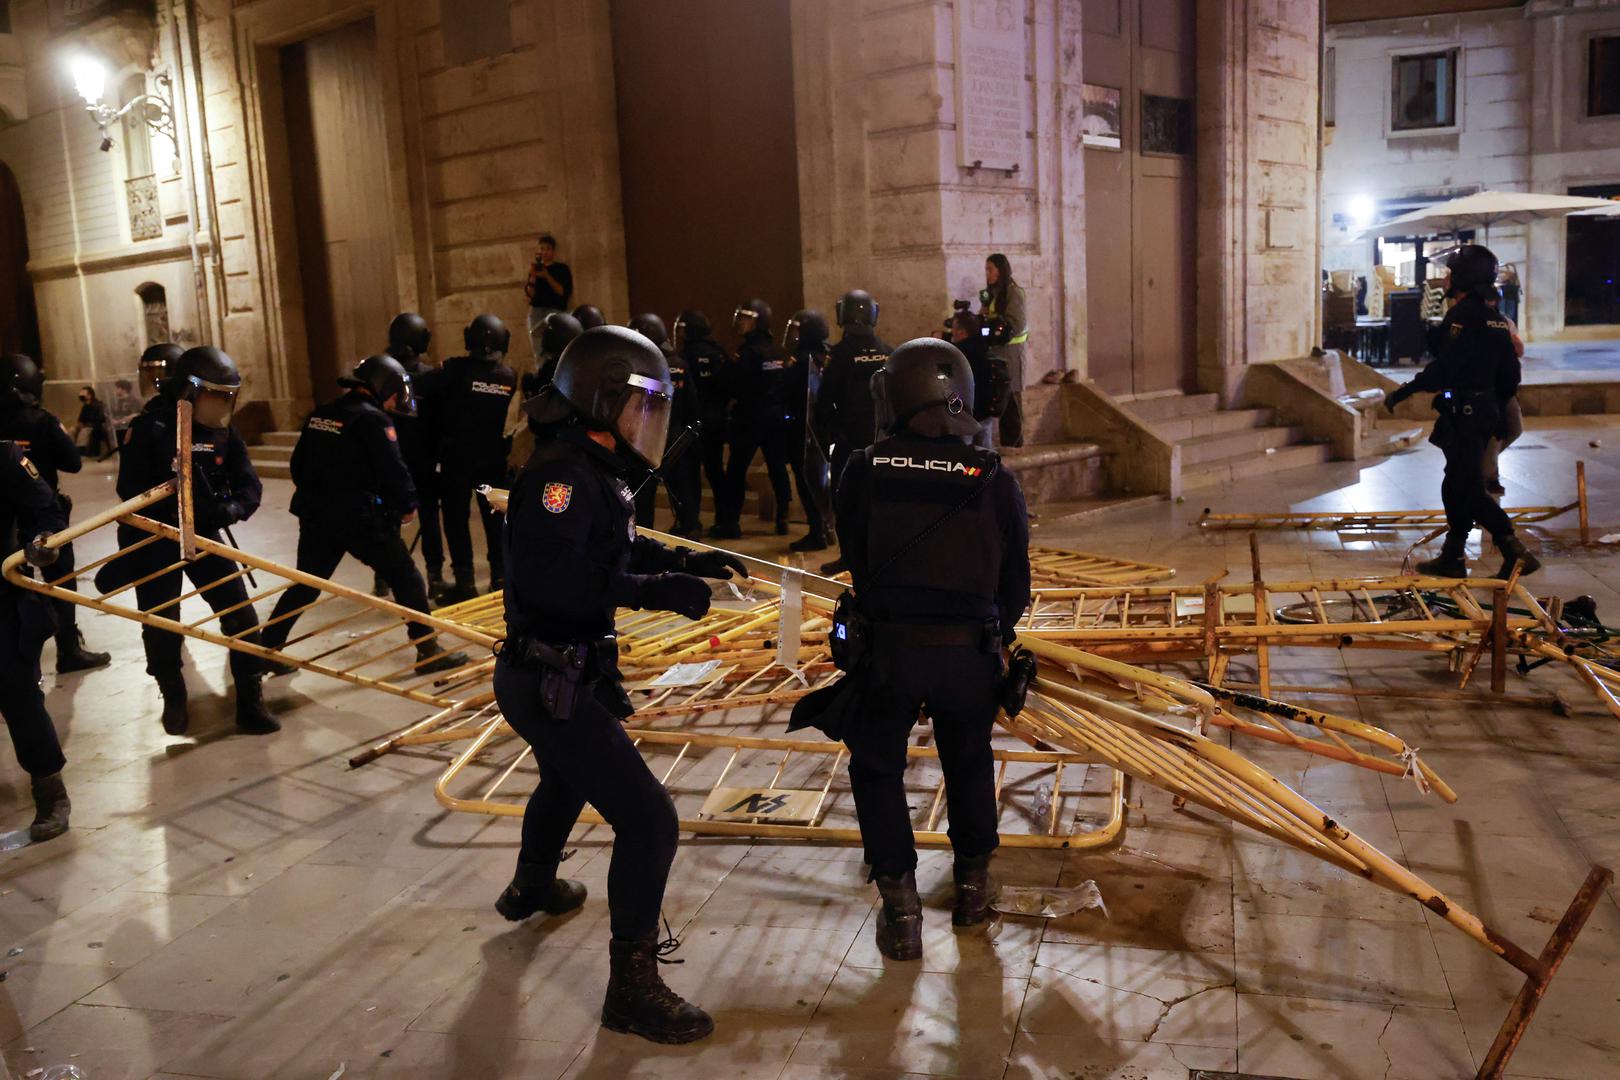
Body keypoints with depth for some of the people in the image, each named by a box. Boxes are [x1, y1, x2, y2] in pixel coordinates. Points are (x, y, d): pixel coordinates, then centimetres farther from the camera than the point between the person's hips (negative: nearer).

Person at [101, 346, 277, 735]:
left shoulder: (224, 432, -3)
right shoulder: (150, 429, -16)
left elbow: (249, 485, -7)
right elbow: (132, 489, -21)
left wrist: (232, 507, -28)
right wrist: (176, 510, -33)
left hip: (203, 534, 3)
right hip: (151, 539, -3)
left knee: (241, 615, -4)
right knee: (160, 623, 6)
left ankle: (250, 703, 5)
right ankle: (173, 699, 30)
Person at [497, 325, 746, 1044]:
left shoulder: (591, 471, 7)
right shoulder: (562, 472, -24)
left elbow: (614, 549, 19)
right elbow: (549, 577, -34)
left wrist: (684, 563, 6)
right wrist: (652, 591, -31)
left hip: (559, 676, 11)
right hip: (551, 684, -11)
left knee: (566, 780, 35)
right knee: (648, 822, -10)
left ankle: (532, 888, 62)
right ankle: (632, 988, 2)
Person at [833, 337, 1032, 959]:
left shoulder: (865, 471, -5)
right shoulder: (993, 479, -4)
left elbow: (855, 559, 5)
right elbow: (1016, 582, 3)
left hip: (887, 648, -1)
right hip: (970, 652, 2)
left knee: (877, 769, 16)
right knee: (969, 766, 24)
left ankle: (901, 910, 13)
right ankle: (973, 884, 36)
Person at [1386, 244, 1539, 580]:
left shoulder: (1463, 316, -16)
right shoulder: (1496, 319, 13)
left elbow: (1442, 369, -24)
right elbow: (1510, 374, 16)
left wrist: (1401, 394, -18)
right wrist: (1495, 405, 28)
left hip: (1463, 414, -10)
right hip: (1485, 412, 10)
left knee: (1468, 489, -8)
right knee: (1457, 486, 15)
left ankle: (1516, 554, -11)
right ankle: (1452, 558, 22)